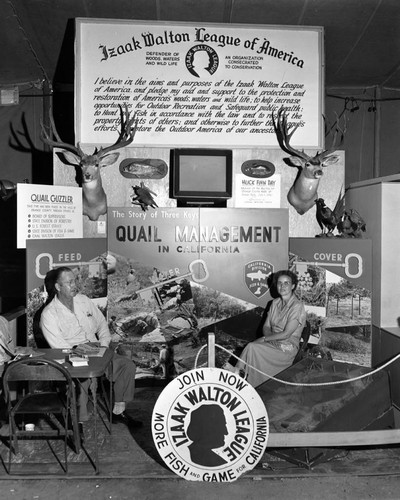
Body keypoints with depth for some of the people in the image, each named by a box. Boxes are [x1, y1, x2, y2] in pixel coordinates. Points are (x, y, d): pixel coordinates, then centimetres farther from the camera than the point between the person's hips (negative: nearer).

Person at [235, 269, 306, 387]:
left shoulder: (297, 306, -12)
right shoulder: (275, 303, 10)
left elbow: (286, 334, -17)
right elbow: (266, 327, 10)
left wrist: (264, 339, -13)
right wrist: (270, 338, -11)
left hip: (287, 348, -6)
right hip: (272, 342, 6)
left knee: (252, 348, -28)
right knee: (250, 347, -26)